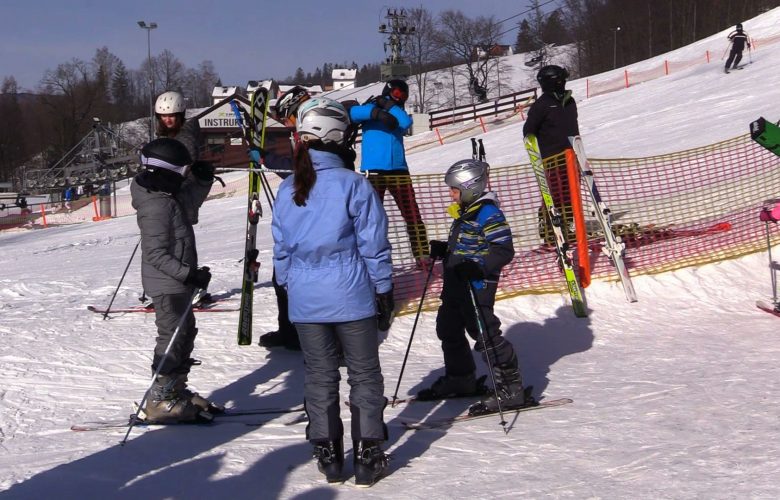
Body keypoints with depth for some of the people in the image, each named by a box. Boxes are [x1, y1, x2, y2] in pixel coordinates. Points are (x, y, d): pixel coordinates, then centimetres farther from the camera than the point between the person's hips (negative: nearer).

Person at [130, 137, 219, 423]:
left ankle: (176, 391, 31)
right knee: (173, 338, -4)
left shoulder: (167, 196, 6)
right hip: (167, 285, -10)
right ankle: (160, 402, 4)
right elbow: (156, 254, -26)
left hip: (178, 282, 10)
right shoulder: (157, 206, -24)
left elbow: (191, 200, 27)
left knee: (185, 333, 19)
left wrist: (202, 179, 9)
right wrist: (189, 274, -27)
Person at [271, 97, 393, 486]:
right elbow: (373, 245, -9)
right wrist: (384, 289, 1)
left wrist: (288, 286, 20)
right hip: (351, 295, -3)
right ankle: (367, 455, 10)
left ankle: (327, 454, 19)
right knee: (364, 375, 8)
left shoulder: (286, 190, 0)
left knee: (319, 376, 14)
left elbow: (281, 248, 7)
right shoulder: (353, 185, -12)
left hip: (305, 298, 4)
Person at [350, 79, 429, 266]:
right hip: (374, 172, -4)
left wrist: (388, 105, -6)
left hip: (398, 171, 4)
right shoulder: (370, 108, 7)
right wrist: (377, 112, -26)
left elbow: (406, 122, -6)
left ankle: (422, 255, 7)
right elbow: (353, 113, -15)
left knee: (412, 215, 3)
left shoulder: (398, 114, 17)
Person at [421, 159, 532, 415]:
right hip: (455, 286, 11)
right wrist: (442, 250, 7)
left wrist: (478, 268, -31)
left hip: (477, 286, -11)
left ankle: (511, 389, -3)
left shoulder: (488, 213, -17)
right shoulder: (464, 213, 14)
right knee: (448, 329, 20)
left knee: (485, 334, -10)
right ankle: (460, 379, 38)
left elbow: (504, 250, -21)